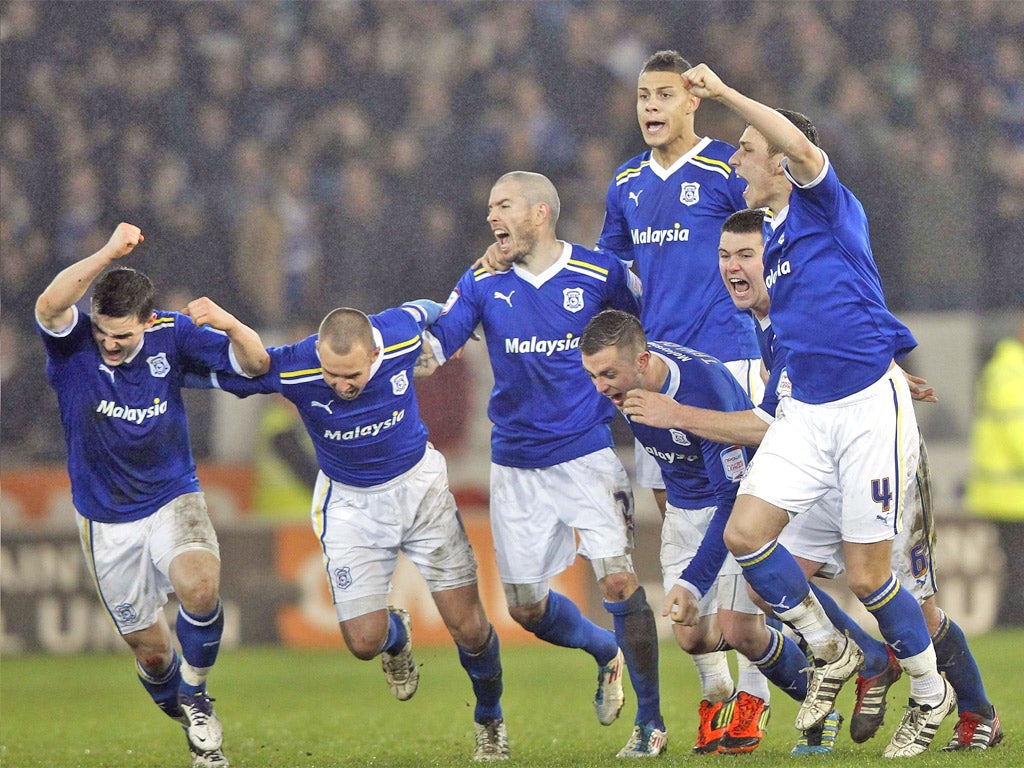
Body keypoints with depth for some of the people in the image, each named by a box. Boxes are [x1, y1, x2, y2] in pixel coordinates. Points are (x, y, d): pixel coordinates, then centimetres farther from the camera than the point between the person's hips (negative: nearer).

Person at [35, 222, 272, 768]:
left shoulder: (173, 334, -11)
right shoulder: (72, 343, -17)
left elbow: (255, 364, -9)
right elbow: (49, 307, -40)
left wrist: (228, 325, -30)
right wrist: (109, 254, -50)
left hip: (173, 498, 0)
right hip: (107, 519, 0)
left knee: (200, 588, -30)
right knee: (150, 649, 5)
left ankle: (195, 695, -2)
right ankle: (188, 721, 38)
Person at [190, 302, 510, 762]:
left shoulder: (401, 334, -24)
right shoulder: (290, 368, -29)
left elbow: (425, 310, 3)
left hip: (418, 481, 1)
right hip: (349, 501, -1)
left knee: (469, 628, -1)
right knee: (364, 642, -7)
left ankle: (489, 720, 29)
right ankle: (397, 636, 32)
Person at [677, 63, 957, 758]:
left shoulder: (825, 205, -8)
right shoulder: (770, 239, 15)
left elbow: (799, 145, -29)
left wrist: (723, 93, -25)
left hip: (870, 406, -7)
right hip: (807, 412, 7)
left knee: (868, 575, -5)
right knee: (746, 532, -9)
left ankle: (932, 694, 18)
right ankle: (831, 652, 11)